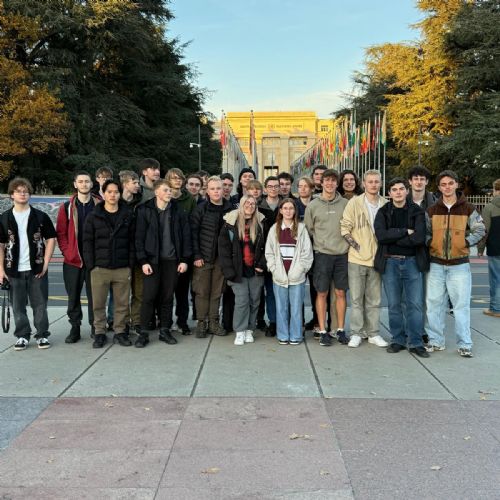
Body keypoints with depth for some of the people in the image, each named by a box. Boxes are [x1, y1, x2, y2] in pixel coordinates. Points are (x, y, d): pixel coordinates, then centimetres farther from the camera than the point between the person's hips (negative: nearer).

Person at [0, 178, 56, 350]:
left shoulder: (40, 216, 1)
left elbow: (51, 239, 3)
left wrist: (45, 263, -5)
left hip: (37, 269, -1)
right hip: (14, 270, 1)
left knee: (40, 304, 4)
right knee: (18, 305, 7)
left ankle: (42, 335, 14)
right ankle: (22, 336, 19)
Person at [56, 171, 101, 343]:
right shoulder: (66, 207, 3)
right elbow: (60, 232, 5)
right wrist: (66, 251, -5)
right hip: (72, 260, 1)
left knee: (94, 295, 4)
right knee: (73, 296, 8)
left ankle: (95, 327, 15)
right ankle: (75, 328, 18)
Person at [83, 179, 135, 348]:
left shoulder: (128, 215, 5)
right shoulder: (93, 216, 3)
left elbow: (132, 241, 5)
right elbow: (88, 242, 2)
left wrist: (131, 264, -1)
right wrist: (90, 265, -5)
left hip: (122, 269, 1)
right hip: (100, 268, 0)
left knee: (122, 303, 6)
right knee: (98, 304, 4)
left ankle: (120, 331, 20)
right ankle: (100, 333, 18)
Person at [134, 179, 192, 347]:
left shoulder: (178, 210, 4)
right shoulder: (145, 210, -1)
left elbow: (186, 235, 5)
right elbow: (139, 237, -2)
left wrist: (184, 259, -1)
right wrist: (143, 261, -9)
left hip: (172, 260, 2)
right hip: (152, 260, -2)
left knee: (168, 297, 8)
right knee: (149, 297, -3)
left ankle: (165, 330, 19)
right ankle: (144, 333, 7)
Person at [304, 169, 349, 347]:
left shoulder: (345, 203, 5)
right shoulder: (313, 205, 2)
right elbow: (308, 230, 6)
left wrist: (349, 244, 5)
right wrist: (318, 245, 3)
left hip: (342, 254, 1)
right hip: (322, 254, -1)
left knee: (340, 292, 7)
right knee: (322, 293, 2)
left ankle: (340, 329, 17)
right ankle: (323, 331, 10)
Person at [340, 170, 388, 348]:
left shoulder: (385, 205, 2)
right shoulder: (354, 202, -4)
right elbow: (345, 227, -4)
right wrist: (355, 245, -10)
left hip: (377, 259, 2)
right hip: (357, 259, -2)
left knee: (374, 299, 11)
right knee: (356, 298, 5)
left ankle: (373, 333, 21)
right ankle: (356, 333, 14)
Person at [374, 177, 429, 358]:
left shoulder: (417, 211, 1)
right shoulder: (383, 212, 4)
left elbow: (419, 238, -14)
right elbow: (381, 235, -13)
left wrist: (393, 238, -11)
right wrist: (405, 232, -13)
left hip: (412, 262, -1)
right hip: (390, 262, 1)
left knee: (415, 304, 0)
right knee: (394, 305, 8)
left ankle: (415, 343, 9)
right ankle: (398, 340, 19)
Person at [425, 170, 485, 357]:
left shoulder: (467, 208, 0)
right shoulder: (432, 210, 5)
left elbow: (480, 230, 5)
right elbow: (425, 232, 12)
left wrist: (466, 242, -6)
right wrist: (430, 244, -4)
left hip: (459, 264, -2)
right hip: (436, 264, 2)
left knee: (461, 305, 0)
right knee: (434, 303, 5)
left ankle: (464, 344, 9)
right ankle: (436, 341, 16)